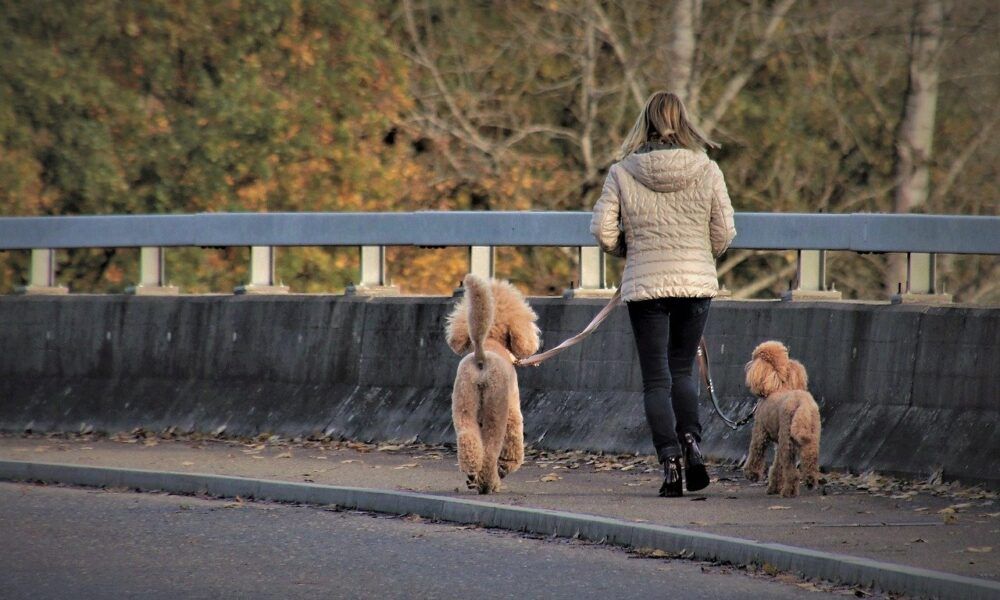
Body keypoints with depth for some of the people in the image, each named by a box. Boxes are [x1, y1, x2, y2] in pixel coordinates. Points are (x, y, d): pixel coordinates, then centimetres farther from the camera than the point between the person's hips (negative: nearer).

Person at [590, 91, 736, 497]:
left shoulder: (621, 173, -4)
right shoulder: (706, 170, -3)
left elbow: (603, 231, -5)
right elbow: (724, 233, -1)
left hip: (645, 285, -1)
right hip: (697, 282, 1)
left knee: (656, 379, 5)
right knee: (683, 368, 17)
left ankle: (669, 459, -5)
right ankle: (691, 439, -6)